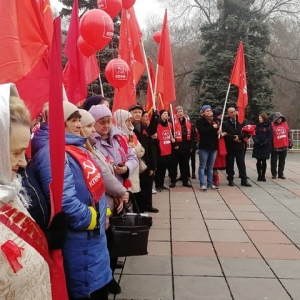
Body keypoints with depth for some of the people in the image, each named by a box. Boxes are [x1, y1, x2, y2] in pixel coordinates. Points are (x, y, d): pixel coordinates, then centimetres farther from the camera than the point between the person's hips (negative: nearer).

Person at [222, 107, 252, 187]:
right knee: (230, 164, 5)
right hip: (229, 147, -1)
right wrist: (234, 137, -19)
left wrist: (239, 137, -19)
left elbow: (246, 131, -4)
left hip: (240, 146, 1)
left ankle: (244, 180, 10)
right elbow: (225, 134, -13)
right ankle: (230, 180, 14)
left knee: (241, 164, 5)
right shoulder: (225, 123, 0)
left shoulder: (242, 121, 5)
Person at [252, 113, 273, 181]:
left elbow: (271, 136, -5)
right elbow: (254, 134, 3)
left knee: (264, 161, 3)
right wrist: (256, 141, -14)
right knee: (258, 161, 4)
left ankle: (263, 176, 10)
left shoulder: (269, 126, -1)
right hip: (257, 146, 2)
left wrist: (264, 143, -16)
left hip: (265, 146, -2)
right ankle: (259, 175, 11)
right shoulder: (257, 125, 7)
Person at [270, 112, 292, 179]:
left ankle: (281, 174, 21)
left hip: (284, 146, 4)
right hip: (275, 147, -4)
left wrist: (290, 143, 10)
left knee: (282, 161, 11)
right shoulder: (272, 125, -9)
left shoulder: (285, 124, 4)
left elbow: (289, 134, 11)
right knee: (274, 161, 6)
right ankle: (274, 174, 17)